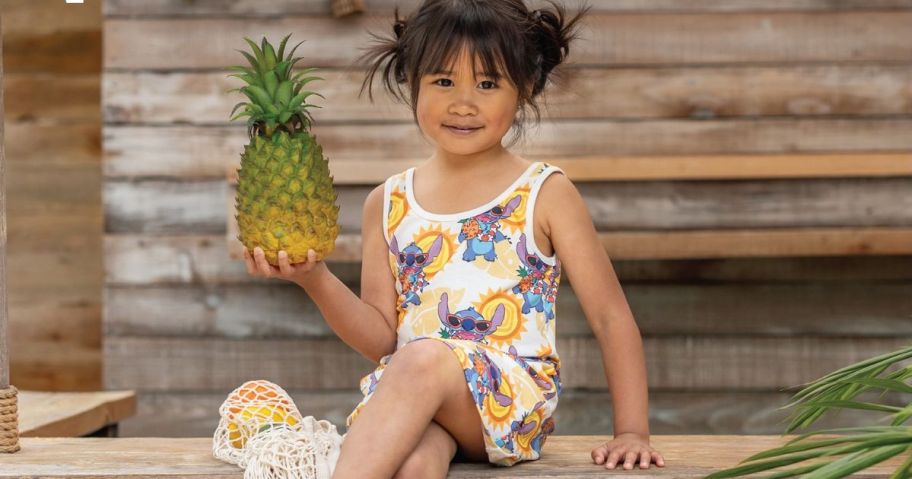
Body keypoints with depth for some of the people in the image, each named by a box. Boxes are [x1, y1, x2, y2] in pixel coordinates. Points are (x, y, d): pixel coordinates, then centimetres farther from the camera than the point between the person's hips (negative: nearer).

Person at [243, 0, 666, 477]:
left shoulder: (545, 194, 5)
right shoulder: (387, 204, 13)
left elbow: (612, 317, 6)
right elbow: (382, 338, 12)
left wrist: (631, 430, -2)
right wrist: (316, 280, -5)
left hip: (515, 398, -2)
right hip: (408, 395, 2)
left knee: (423, 360, -36)